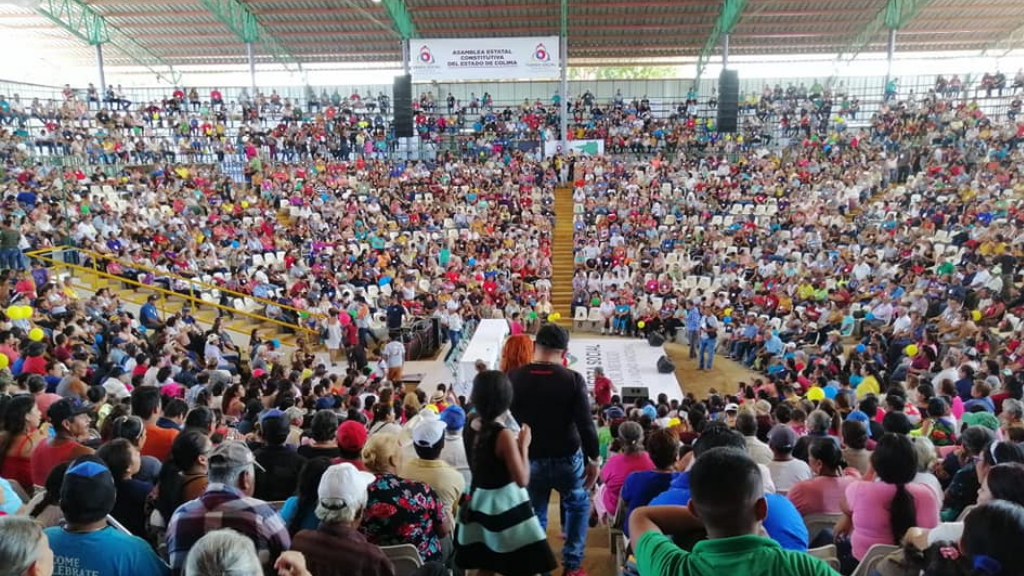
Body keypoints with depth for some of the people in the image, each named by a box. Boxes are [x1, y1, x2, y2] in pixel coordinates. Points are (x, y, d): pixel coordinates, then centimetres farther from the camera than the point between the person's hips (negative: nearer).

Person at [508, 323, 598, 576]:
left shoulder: (514, 378, -8)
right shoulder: (572, 379, -14)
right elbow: (585, 424, -14)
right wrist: (593, 459, -2)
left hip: (529, 460, 1)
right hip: (567, 459, -1)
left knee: (534, 517, 18)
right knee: (578, 505, 25)